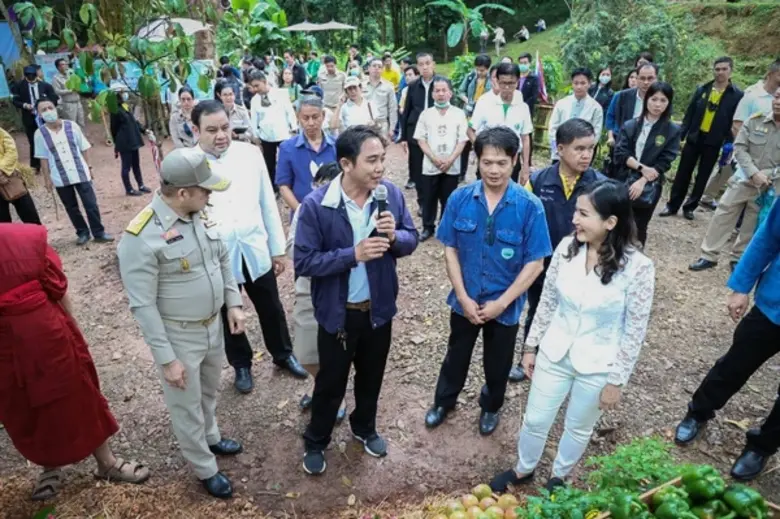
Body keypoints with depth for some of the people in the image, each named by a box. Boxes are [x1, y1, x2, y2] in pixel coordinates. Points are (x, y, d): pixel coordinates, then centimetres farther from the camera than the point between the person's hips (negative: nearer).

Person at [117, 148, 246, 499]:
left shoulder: (200, 215, -4)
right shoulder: (141, 237, -26)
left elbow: (223, 261, 10)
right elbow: (142, 306, -22)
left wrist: (233, 304, 5)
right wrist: (167, 358, -19)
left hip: (214, 326, 7)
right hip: (178, 337, -6)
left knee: (209, 393, 28)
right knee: (187, 407, 15)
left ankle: (211, 438, 55)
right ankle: (205, 470, 37)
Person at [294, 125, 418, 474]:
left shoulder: (392, 194, -9)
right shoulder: (315, 205, -20)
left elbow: (411, 241, -1)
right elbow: (303, 262, -20)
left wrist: (394, 236, -24)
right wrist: (353, 254, -31)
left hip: (379, 307, 4)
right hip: (338, 312, -3)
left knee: (371, 376, 24)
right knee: (331, 382, 16)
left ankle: (365, 428, 52)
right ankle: (316, 441, 42)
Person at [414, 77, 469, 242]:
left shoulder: (459, 114, 1)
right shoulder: (426, 114, 3)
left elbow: (462, 140, -2)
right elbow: (420, 139, 0)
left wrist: (450, 160, -13)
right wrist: (434, 158, -11)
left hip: (452, 166, -1)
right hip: (430, 166, 1)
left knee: (448, 199, 8)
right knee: (429, 198, 8)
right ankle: (428, 227, 22)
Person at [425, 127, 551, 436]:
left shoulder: (530, 206, -19)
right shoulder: (460, 199, -13)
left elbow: (535, 263, -14)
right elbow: (450, 250, -6)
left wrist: (501, 303, -15)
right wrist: (463, 297, -11)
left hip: (506, 305, -1)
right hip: (465, 301, 1)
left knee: (497, 363, 21)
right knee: (456, 356, 23)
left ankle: (490, 407, 50)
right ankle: (444, 401, 49)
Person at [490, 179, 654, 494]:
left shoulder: (637, 267, -22)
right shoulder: (567, 247, -11)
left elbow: (634, 332, -13)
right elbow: (547, 301, 0)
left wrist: (616, 381, -8)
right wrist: (531, 346, 6)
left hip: (597, 366, -3)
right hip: (554, 354, 3)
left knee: (578, 428, 21)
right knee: (535, 420, 18)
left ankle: (559, 477, 49)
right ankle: (523, 470, 46)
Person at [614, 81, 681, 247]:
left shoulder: (673, 131, -3)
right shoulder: (630, 125, 1)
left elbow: (664, 163, -7)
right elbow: (620, 153, -6)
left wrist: (642, 181, -18)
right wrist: (641, 167, -18)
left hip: (649, 187, -1)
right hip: (624, 182, 1)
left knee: (639, 228, 9)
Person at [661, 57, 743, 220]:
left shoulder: (737, 95, -3)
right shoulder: (702, 89, 3)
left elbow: (735, 123, -3)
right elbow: (689, 114, 5)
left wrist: (729, 144, -9)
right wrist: (680, 135, -2)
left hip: (714, 142, -1)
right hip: (694, 137, 2)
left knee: (703, 176, 6)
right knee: (683, 173, 4)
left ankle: (690, 207, 16)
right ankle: (672, 205, 12)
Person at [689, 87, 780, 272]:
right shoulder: (755, 121, -3)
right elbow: (739, 148, -6)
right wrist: (753, 173, -17)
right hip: (743, 179, 1)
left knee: (751, 226, 10)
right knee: (722, 217, 0)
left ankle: (738, 259, 26)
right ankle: (708, 256, 9)